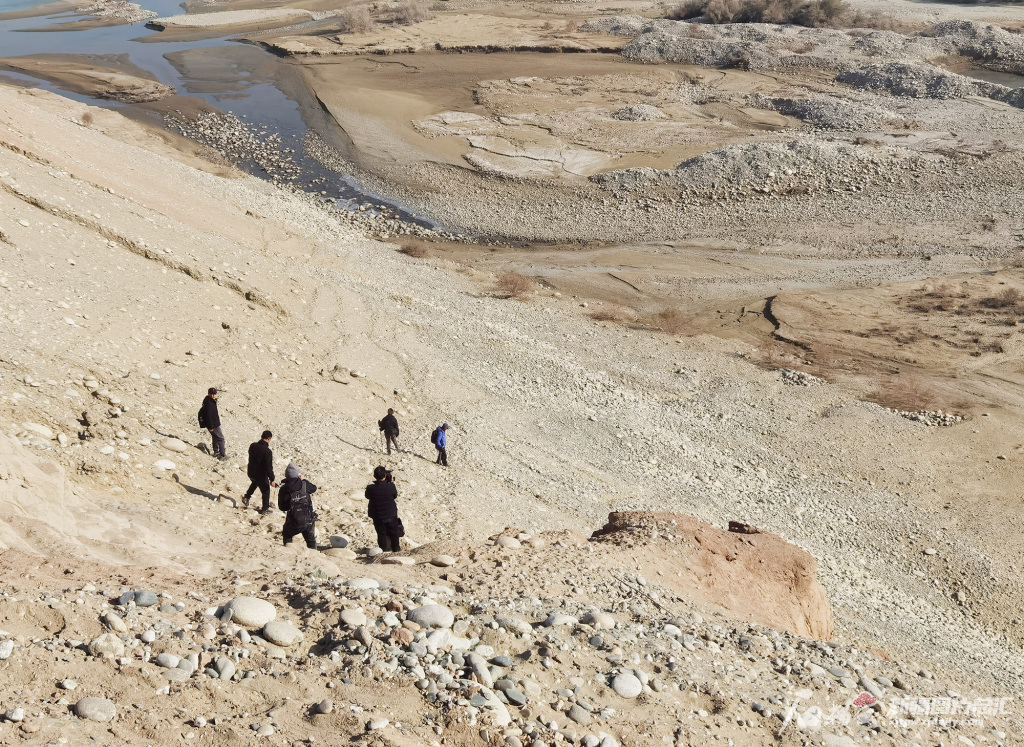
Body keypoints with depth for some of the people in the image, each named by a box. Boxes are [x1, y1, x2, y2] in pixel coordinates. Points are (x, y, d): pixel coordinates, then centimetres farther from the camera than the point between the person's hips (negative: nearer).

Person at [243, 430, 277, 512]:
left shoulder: (252, 446, -9)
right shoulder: (268, 452, -29)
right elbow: (269, 467, -24)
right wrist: (272, 479, -14)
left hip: (251, 472, 6)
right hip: (261, 475, -6)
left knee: (255, 483, 39)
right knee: (266, 491, 17)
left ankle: (246, 497, 36)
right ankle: (265, 509, 30)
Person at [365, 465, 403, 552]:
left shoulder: (371, 487, -21)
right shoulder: (390, 486, -23)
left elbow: (367, 496, 0)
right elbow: (395, 496, -3)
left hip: (377, 516, 0)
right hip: (391, 514, 0)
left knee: (381, 534, 16)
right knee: (394, 533, 19)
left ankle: (384, 551, 23)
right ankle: (396, 550, 31)